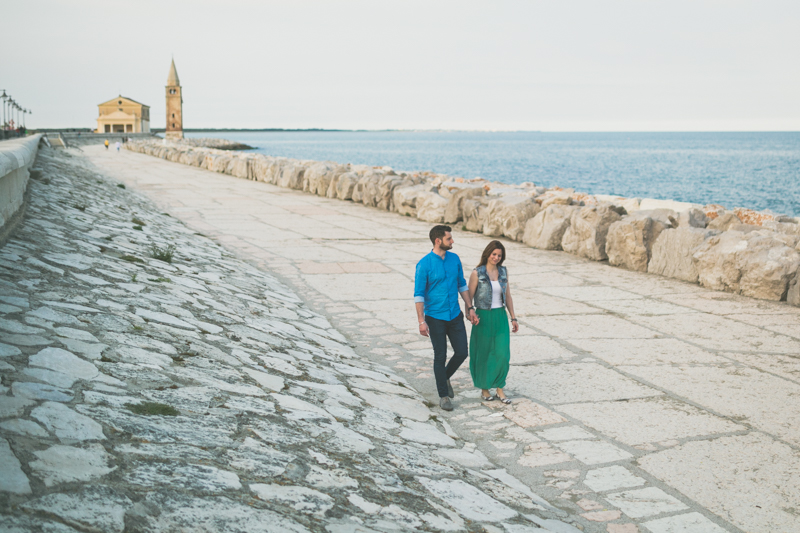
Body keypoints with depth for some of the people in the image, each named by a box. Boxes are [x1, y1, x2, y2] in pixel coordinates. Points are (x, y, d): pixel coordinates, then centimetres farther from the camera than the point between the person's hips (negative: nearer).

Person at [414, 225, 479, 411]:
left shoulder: (454, 259, 2)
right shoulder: (424, 264, -14)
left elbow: (462, 285, 13)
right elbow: (419, 294, -12)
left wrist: (470, 308, 9)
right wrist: (421, 321, -17)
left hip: (455, 315, 5)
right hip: (435, 318, -5)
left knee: (462, 352, 3)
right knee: (440, 356, 2)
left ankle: (445, 377, 31)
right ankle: (443, 395, 16)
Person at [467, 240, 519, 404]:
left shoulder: (503, 272, 3)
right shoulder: (477, 273, -10)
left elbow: (507, 296, 10)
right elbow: (469, 298, -6)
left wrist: (513, 318, 7)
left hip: (500, 317, 4)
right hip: (483, 317, -4)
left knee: (502, 354, -1)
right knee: (484, 355, 7)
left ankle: (499, 390, 12)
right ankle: (484, 389, 23)